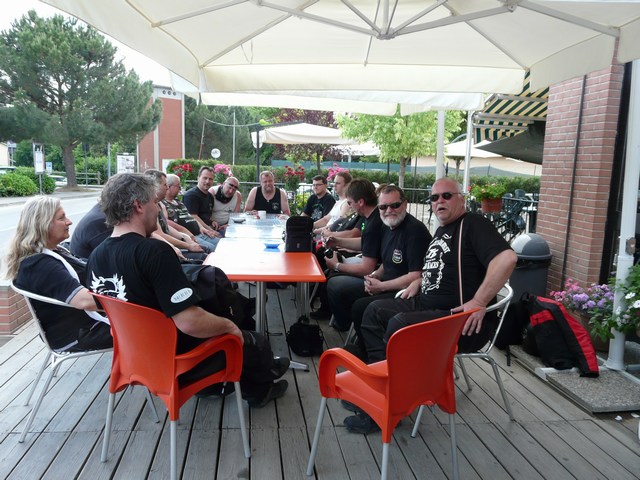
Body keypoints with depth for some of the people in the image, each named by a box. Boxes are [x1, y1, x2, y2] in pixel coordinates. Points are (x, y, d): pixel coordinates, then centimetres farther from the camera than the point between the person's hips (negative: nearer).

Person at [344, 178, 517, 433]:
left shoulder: (472, 224, -9)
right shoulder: (441, 231, 20)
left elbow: (507, 258, -26)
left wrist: (479, 302, -27)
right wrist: (417, 283, 15)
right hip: (427, 305, 10)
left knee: (400, 324, -29)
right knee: (376, 310, 3)